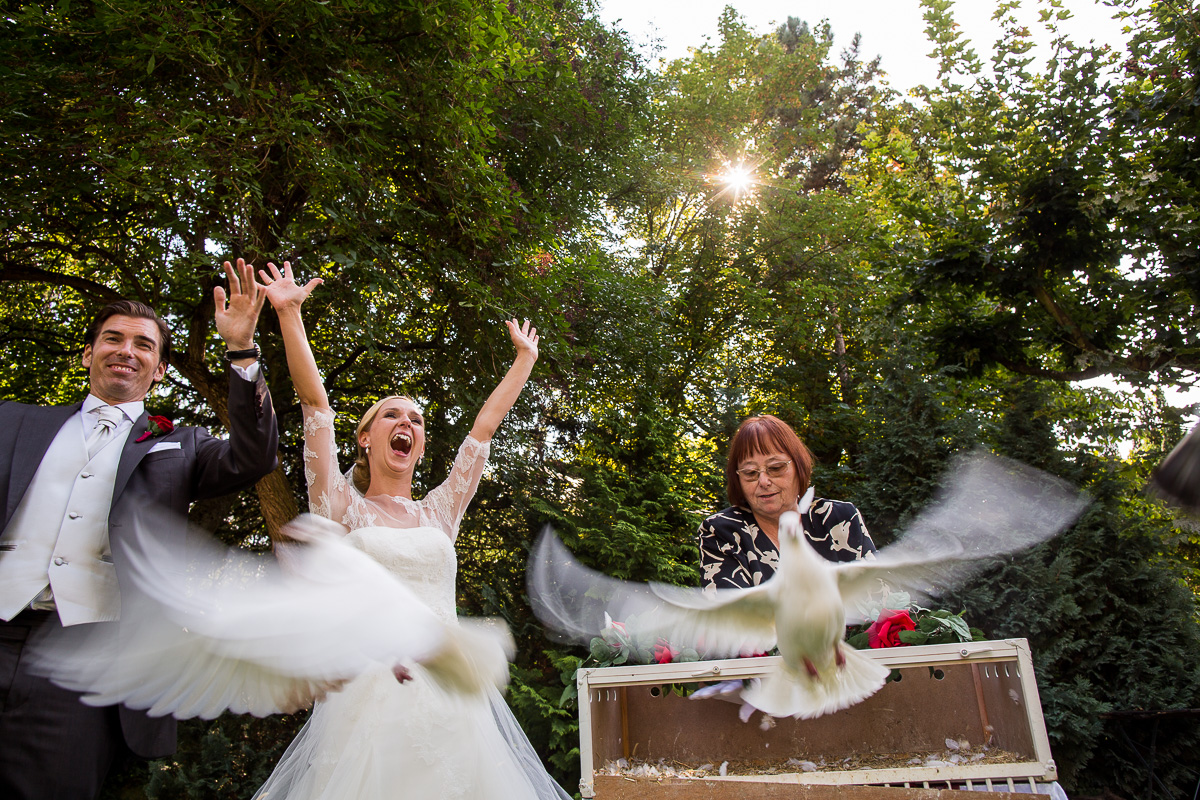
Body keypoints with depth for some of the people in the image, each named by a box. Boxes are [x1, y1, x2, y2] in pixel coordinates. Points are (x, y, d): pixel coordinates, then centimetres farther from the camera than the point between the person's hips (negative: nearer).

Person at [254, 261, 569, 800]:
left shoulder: (439, 512, 15)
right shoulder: (343, 509, 8)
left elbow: (486, 423, 19)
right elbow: (315, 402, 1)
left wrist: (525, 358, 26)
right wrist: (288, 313, -2)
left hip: (451, 693, 3)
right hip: (367, 698, -2)